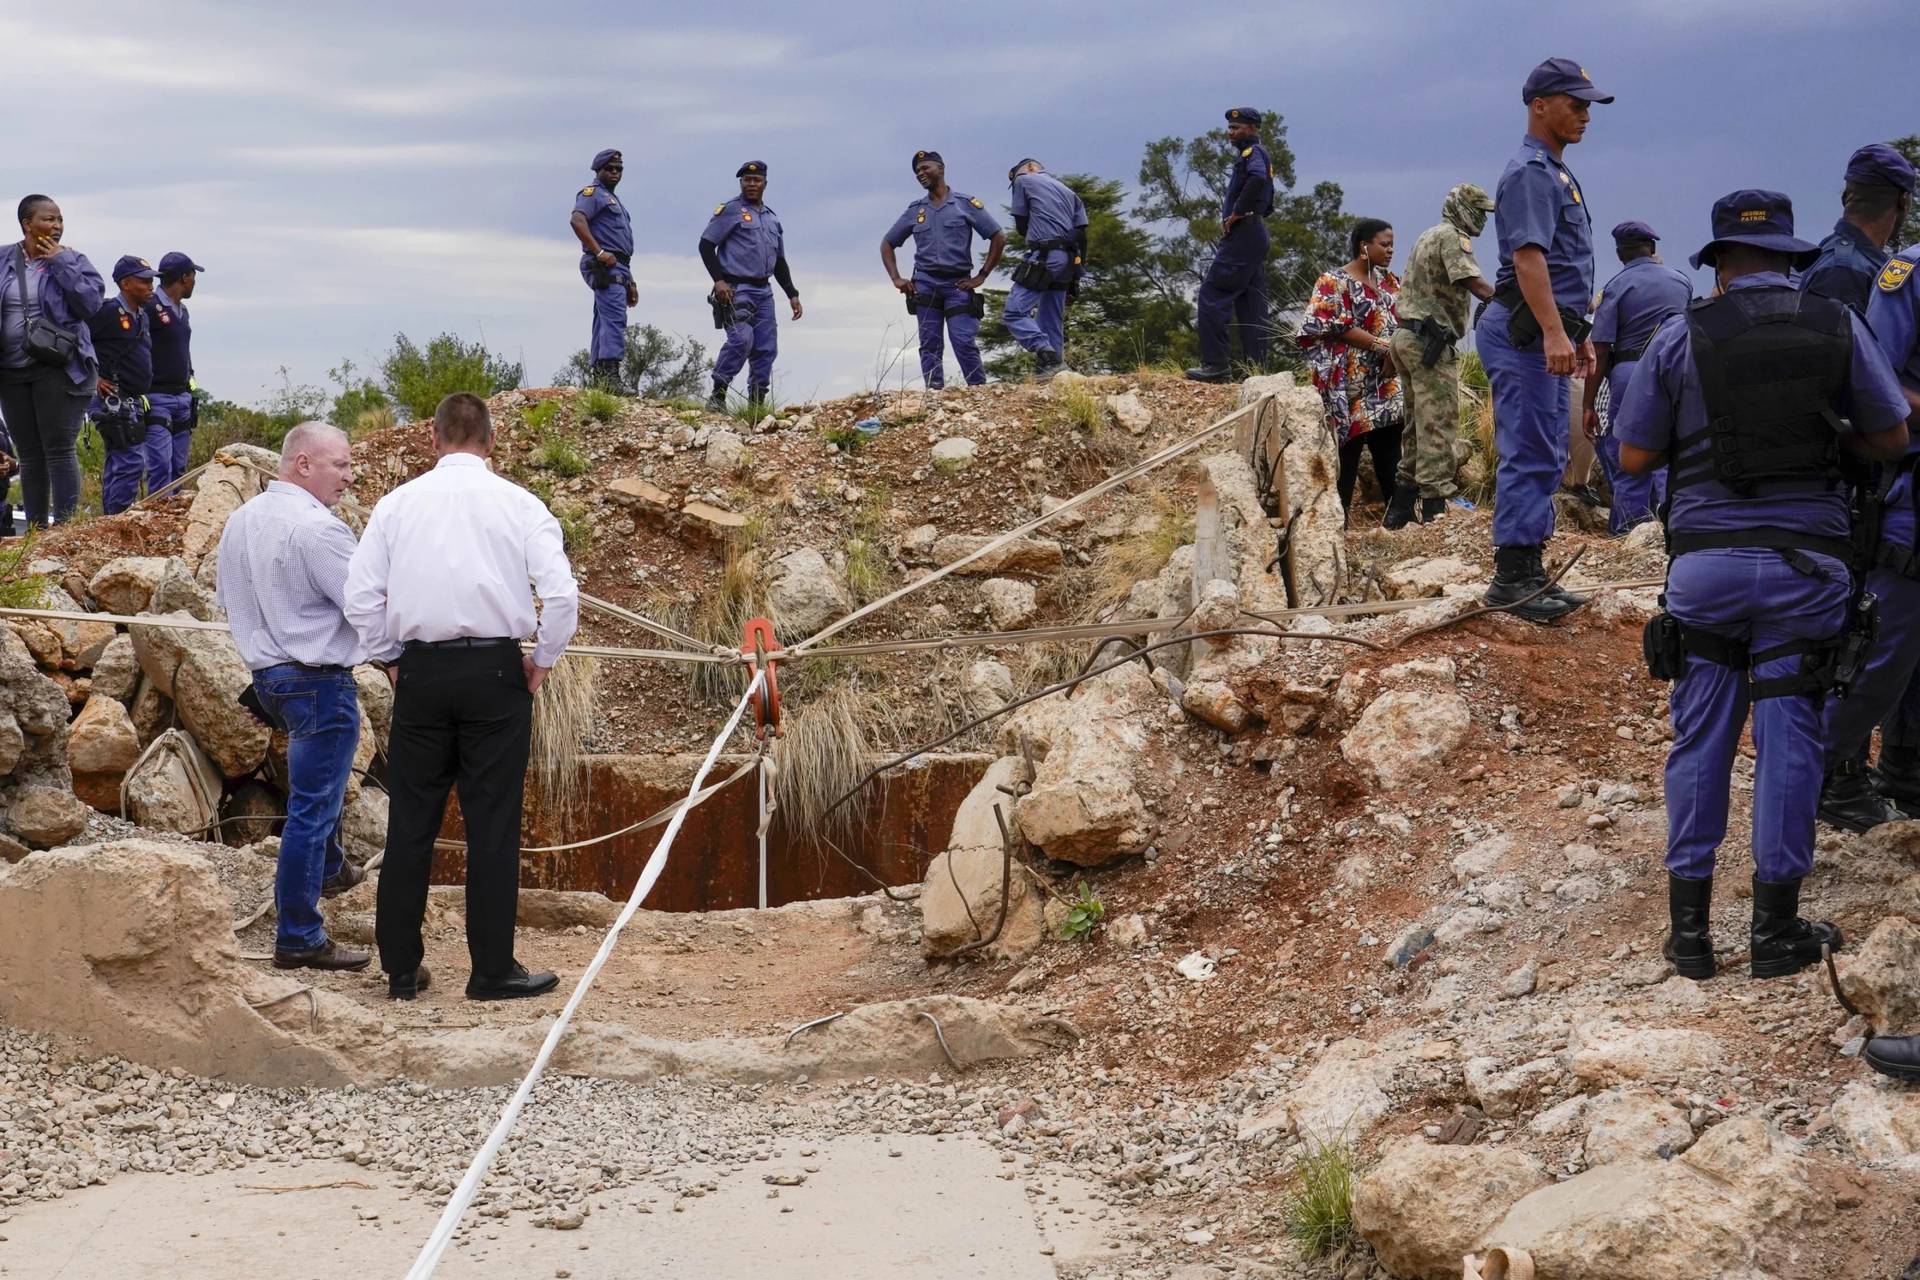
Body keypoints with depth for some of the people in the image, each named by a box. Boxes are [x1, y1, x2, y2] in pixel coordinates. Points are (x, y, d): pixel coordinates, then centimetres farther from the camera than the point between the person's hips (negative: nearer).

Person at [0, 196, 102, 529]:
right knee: (29, 456, 8)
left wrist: (60, 264, -12)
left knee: (59, 451, -10)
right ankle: (35, 530, 13)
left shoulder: (73, 261, 2)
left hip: (59, 370, -4)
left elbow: (91, 303, -11)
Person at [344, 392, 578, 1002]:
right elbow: (561, 593, -9)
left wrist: (391, 658, 14)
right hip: (495, 672, -2)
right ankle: (493, 970, 6)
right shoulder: (519, 504, -1)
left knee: (410, 824, 8)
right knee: (493, 825, 3)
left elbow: (361, 596, 2)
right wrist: (542, 661, 4)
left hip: (421, 673, 2)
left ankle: (400, 969, 13)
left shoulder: (397, 503, 5)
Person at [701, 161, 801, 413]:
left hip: (763, 291, 7)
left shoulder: (772, 219, 20)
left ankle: (757, 403, 8)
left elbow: (780, 261, 26)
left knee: (767, 348, 2)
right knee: (741, 339, -22)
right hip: (736, 289, -7)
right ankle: (717, 396, -12)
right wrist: (718, 280, -16)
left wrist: (792, 294, 18)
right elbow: (706, 245, -5)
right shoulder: (731, 210, 0)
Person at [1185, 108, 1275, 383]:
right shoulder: (1259, 154, 22)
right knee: (1251, 304, 9)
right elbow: (1267, 201, 29)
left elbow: (1258, 178, -32)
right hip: (1256, 234, 10)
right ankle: (1256, 367, 8)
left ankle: (1214, 365, -15)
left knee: (1211, 295, -11)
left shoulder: (1252, 152, -9)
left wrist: (1236, 214, -23)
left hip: (1241, 235, -10)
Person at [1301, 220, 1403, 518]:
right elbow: (1338, 328, -15)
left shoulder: (1389, 282, 14)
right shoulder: (1334, 282, -6)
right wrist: (1382, 346, -17)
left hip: (1387, 383, 6)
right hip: (1351, 384, -6)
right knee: (1349, 445, -5)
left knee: (1389, 447, 5)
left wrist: (1396, 354, -8)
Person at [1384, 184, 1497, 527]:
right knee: (1438, 424, -10)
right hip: (1432, 342, -10)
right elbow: (1475, 285, -21)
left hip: (1408, 338, 10)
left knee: (1418, 424, 14)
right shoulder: (1452, 237, -8)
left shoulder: (1428, 237, 23)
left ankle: (1399, 511, 16)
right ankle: (1434, 508, -13)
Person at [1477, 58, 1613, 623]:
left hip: (1549, 333, 11)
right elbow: (1528, 256, -24)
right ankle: (1512, 577, -8)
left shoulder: (1558, 173, 21)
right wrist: (1553, 332, -33)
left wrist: (1578, 336, 26)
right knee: (1530, 455, -10)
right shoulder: (1530, 172, -12)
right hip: (1524, 334, -11)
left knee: (1546, 458, 11)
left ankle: (1531, 574, 15)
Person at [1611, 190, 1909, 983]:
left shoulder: (1683, 337, -1)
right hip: (1806, 564, 0)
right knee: (1788, 742, 6)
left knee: (1700, 741, 9)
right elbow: (1890, 438, 10)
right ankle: (1776, 930, 10)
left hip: (1705, 560, 0)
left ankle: (1689, 927, 12)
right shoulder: (1838, 328, 2)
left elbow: (1633, 456, 3)